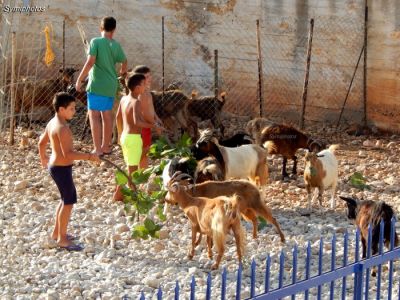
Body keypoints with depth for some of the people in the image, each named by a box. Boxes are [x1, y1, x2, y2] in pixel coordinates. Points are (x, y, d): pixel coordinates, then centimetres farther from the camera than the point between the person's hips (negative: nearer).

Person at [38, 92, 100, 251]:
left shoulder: (52, 123, 7)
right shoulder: (62, 128, -23)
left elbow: (42, 142, 21)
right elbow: (68, 154, -29)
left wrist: (43, 158, 37)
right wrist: (89, 156, -26)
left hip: (55, 166, 10)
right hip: (62, 168, -10)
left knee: (67, 199, 23)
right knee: (69, 202, -2)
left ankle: (57, 232, 33)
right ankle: (62, 239, 5)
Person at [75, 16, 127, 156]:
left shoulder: (96, 42, -9)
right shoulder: (116, 45, 5)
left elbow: (90, 62, -17)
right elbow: (124, 62, 14)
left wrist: (79, 79, -12)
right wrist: (123, 72, 37)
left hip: (96, 85, -5)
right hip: (111, 86, 5)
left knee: (94, 116, -2)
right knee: (107, 116, 15)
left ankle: (97, 149, -8)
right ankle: (106, 146, 24)